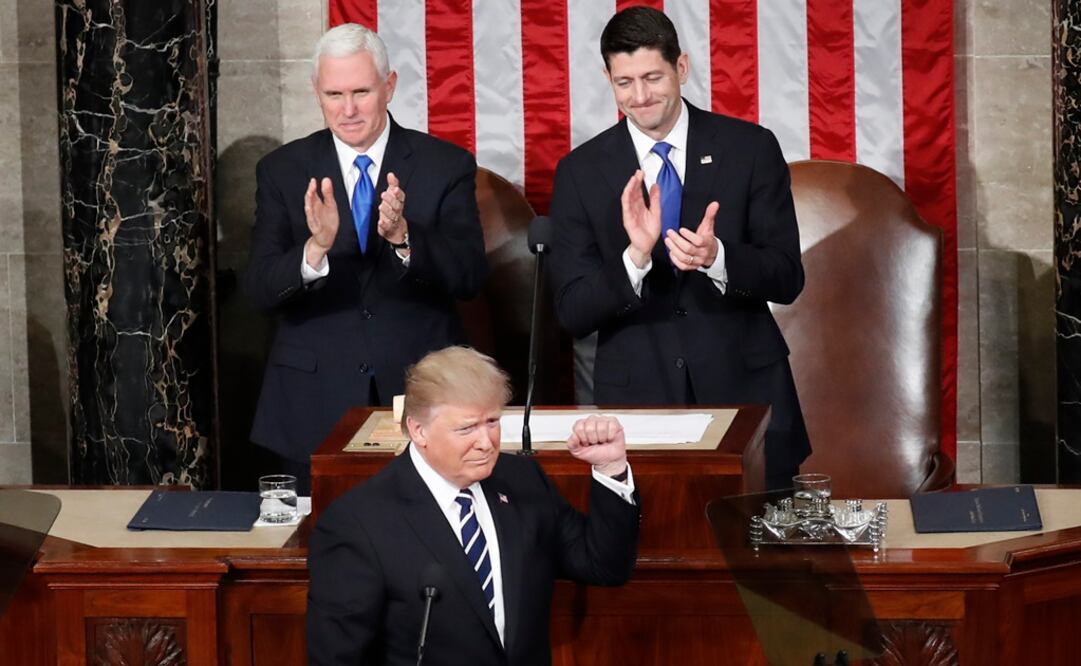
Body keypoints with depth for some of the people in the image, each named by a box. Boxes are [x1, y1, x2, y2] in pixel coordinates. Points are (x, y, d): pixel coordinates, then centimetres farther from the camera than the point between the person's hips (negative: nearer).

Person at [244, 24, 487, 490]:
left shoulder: (446, 166, 0)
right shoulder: (283, 171, 2)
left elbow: (469, 277, -8)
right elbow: (259, 290, -6)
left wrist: (404, 237, -26)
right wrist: (316, 247, -26)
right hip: (315, 404, 1)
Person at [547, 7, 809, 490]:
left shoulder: (750, 148, -2)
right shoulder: (581, 172, -1)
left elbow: (787, 278, -3)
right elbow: (572, 311, -5)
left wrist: (717, 258, -22)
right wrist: (635, 257, -23)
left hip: (746, 390, 0)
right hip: (639, 400, 0)